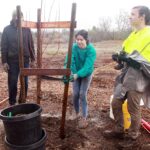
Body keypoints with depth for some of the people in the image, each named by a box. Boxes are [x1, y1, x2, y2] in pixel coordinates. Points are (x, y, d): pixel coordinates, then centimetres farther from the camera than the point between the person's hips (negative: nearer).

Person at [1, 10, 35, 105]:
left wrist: (32, 59, 3)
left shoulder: (26, 29, 5)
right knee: (12, 83, 5)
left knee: (25, 82, 7)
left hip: (25, 59, 1)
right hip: (12, 60, -1)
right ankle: (12, 103, 19)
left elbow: (31, 45, 7)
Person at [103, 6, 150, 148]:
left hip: (137, 79, -8)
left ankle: (132, 137, 28)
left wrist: (128, 59, -28)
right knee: (115, 103, 14)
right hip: (125, 76, 8)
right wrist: (121, 57, 0)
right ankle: (119, 130, 33)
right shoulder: (134, 34, 13)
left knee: (133, 110, 6)